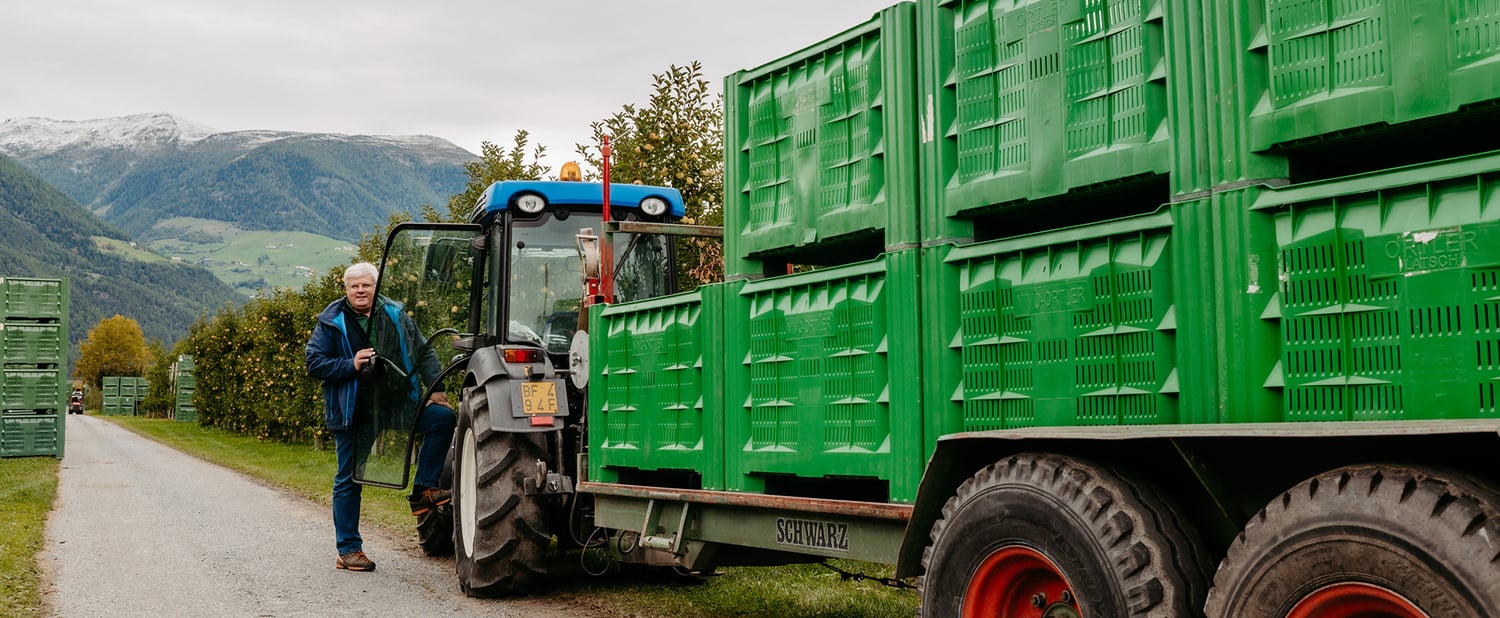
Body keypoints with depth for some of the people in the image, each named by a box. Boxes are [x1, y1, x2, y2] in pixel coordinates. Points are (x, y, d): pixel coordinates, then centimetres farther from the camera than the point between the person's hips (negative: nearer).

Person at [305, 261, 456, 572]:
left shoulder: (395, 316, 5)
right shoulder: (332, 322, -4)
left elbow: (423, 352, 11)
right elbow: (313, 364, -7)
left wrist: (436, 388, 2)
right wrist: (351, 365, -21)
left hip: (397, 404, 3)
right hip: (353, 414, -3)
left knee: (443, 417, -14)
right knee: (348, 480, 4)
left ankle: (423, 489, -4)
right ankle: (348, 550, 16)